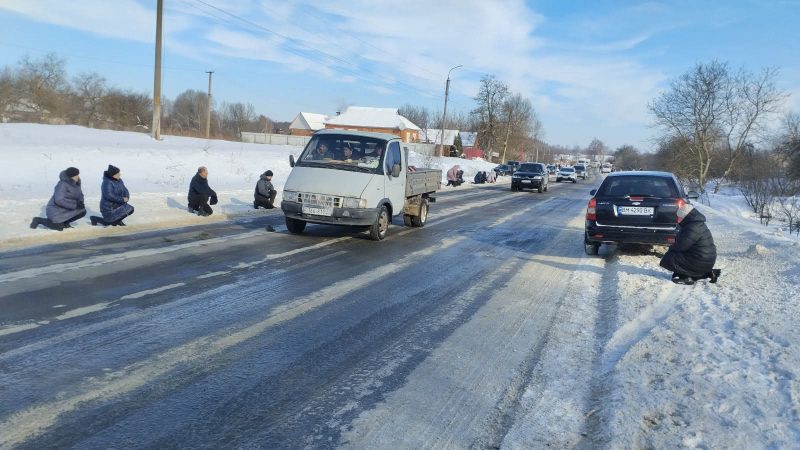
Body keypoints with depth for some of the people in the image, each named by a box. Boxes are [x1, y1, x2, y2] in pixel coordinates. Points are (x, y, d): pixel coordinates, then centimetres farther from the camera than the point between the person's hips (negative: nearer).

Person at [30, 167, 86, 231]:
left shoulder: (76, 182, -3)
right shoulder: (62, 185, -26)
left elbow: (79, 194, 11)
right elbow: (59, 200, -34)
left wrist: (80, 202, -12)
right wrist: (75, 205, -31)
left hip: (68, 208, 8)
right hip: (56, 209, -8)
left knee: (83, 211, -9)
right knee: (59, 227, -19)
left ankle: (65, 222, 12)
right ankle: (38, 220, 5)